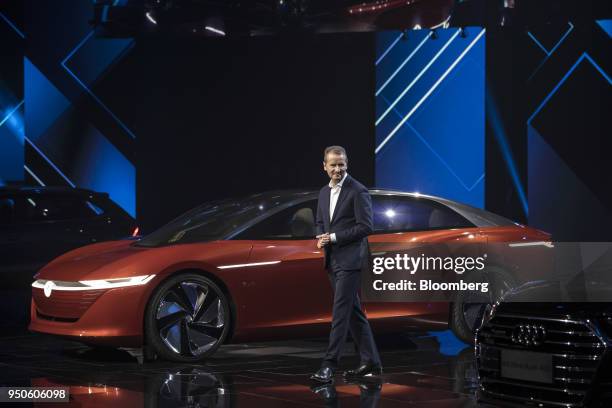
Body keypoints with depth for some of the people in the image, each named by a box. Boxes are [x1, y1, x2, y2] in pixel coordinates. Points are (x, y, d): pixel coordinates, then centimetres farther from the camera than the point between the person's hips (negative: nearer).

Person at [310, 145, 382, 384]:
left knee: (340, 312, -11)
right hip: (332, 260, 8)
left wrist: (334, 237, -15)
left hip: (350, 260, -8)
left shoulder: (358, 191, -9)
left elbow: (365, 226, -14)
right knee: (353, 312, 11)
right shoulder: (324, 192, 14)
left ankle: (329, 366, -13)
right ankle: (371, 363, 18)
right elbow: (320, 223, 22)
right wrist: (321, 238, 0)